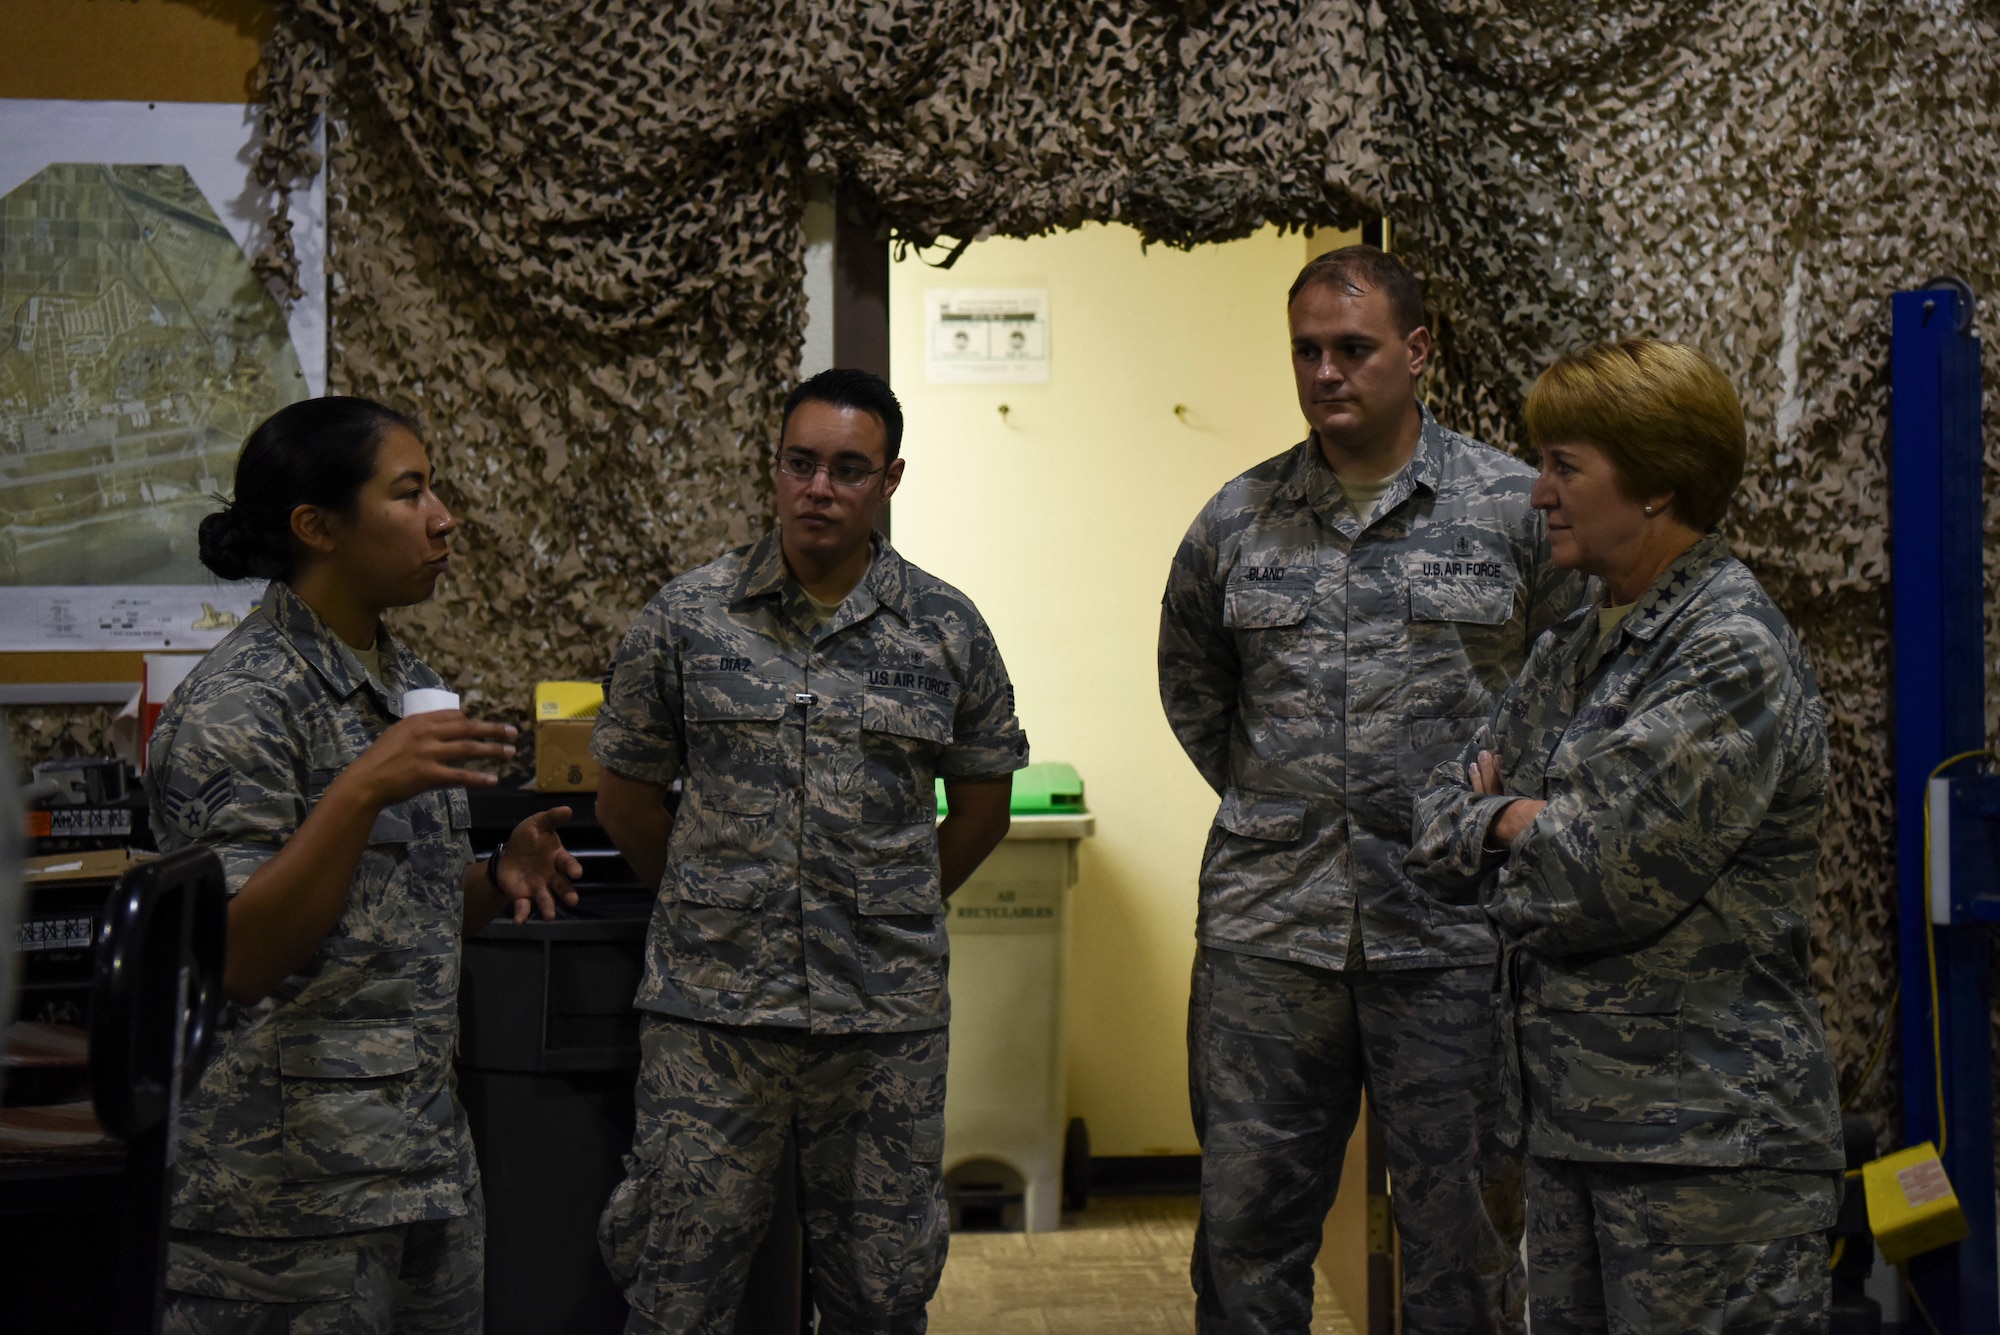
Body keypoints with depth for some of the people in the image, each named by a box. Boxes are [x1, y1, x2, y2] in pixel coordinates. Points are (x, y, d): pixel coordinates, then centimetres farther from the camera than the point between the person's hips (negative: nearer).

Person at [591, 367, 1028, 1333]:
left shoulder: (947, 631, 3)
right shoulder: (687, 618, 0)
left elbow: (981, 804, 14)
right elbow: (627, 795, 9)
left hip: (886, 1021, 1)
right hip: (710, 1012, -1)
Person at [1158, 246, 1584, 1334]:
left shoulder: (1516, 507, 0)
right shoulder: (1237, 520, 7)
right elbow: (1190, 682, 23)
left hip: (1451, 933, -2)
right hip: (1265, 928, 2)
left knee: (1462, 1230, 6)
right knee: (1245, 1223, 8)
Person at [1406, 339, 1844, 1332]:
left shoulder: (1734, 659, -14)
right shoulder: (1577, 648, 14)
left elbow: (1601, 884, -21)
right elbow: (1437, 834, 14)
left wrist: (1506, 836, -1)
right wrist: (1520, 824, -7)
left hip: (1707, 1138, -9)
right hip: (1573, 1116, 9)